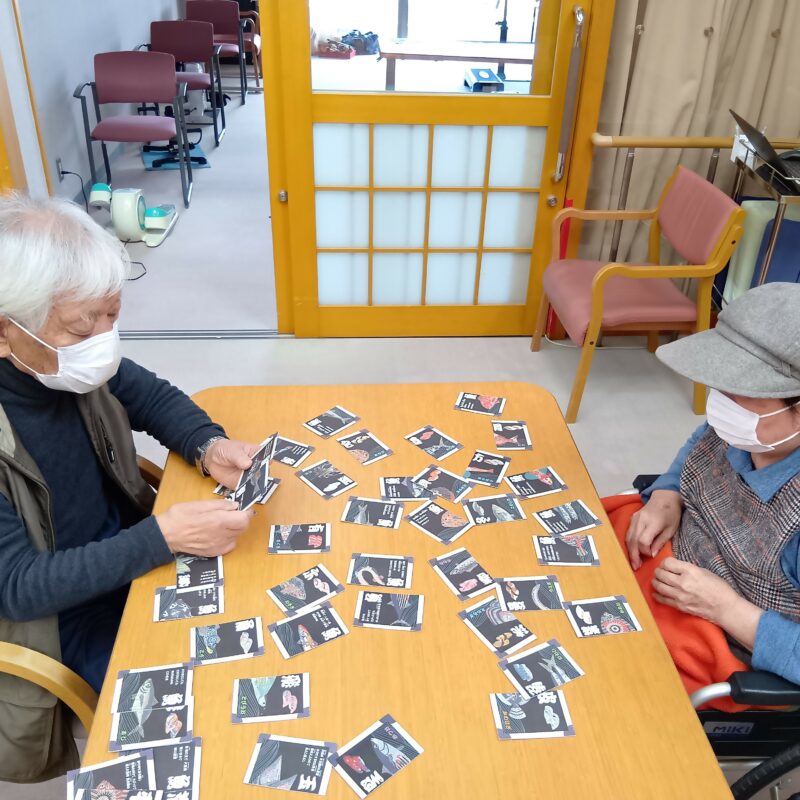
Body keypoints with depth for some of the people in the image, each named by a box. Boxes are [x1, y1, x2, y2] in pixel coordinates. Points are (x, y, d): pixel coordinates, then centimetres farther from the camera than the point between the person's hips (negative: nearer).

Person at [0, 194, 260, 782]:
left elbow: (151, 396, 5)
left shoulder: (68, 357, -15)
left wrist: (208, 446, -15)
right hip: (50, 611, -5)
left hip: (125, 549, 6)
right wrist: (162, 536, -33)